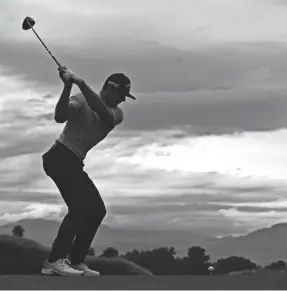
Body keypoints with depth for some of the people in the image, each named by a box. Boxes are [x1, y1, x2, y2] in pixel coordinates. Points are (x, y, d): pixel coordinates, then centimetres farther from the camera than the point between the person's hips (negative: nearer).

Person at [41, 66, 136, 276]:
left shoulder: (117, 114, 6)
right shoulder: (81, 99, -10)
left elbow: (103, 113, -18)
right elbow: (60, 117, -26)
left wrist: (81, 83, -27)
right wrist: (68, 86, -35)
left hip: (74, 163, 8)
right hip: (60, 157, -8)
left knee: (97, 210, 7)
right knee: (80, 207, -21)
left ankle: (76, 262, 8)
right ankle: (54, 261, -25)